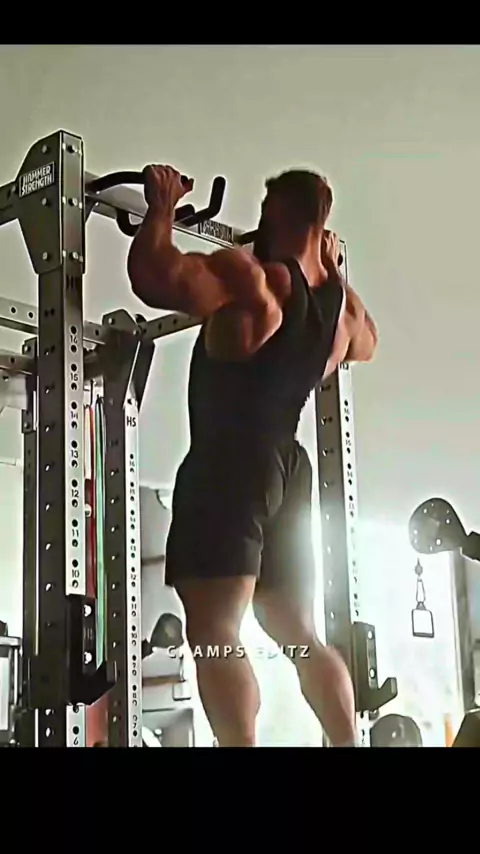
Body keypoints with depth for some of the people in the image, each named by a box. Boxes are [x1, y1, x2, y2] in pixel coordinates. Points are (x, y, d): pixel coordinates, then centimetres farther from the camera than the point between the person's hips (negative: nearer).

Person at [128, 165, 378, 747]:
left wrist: (162, 208, -9)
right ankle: (349, 744, 12)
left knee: (214, 634, -14)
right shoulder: (343, 303, 12)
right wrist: (331, 267, 38)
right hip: (286, 470, 8)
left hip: (229, 467, -8)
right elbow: (365, 343, 36)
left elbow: (153, 276, -25)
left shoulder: (249, 275, -12)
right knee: (299, 636, 15)